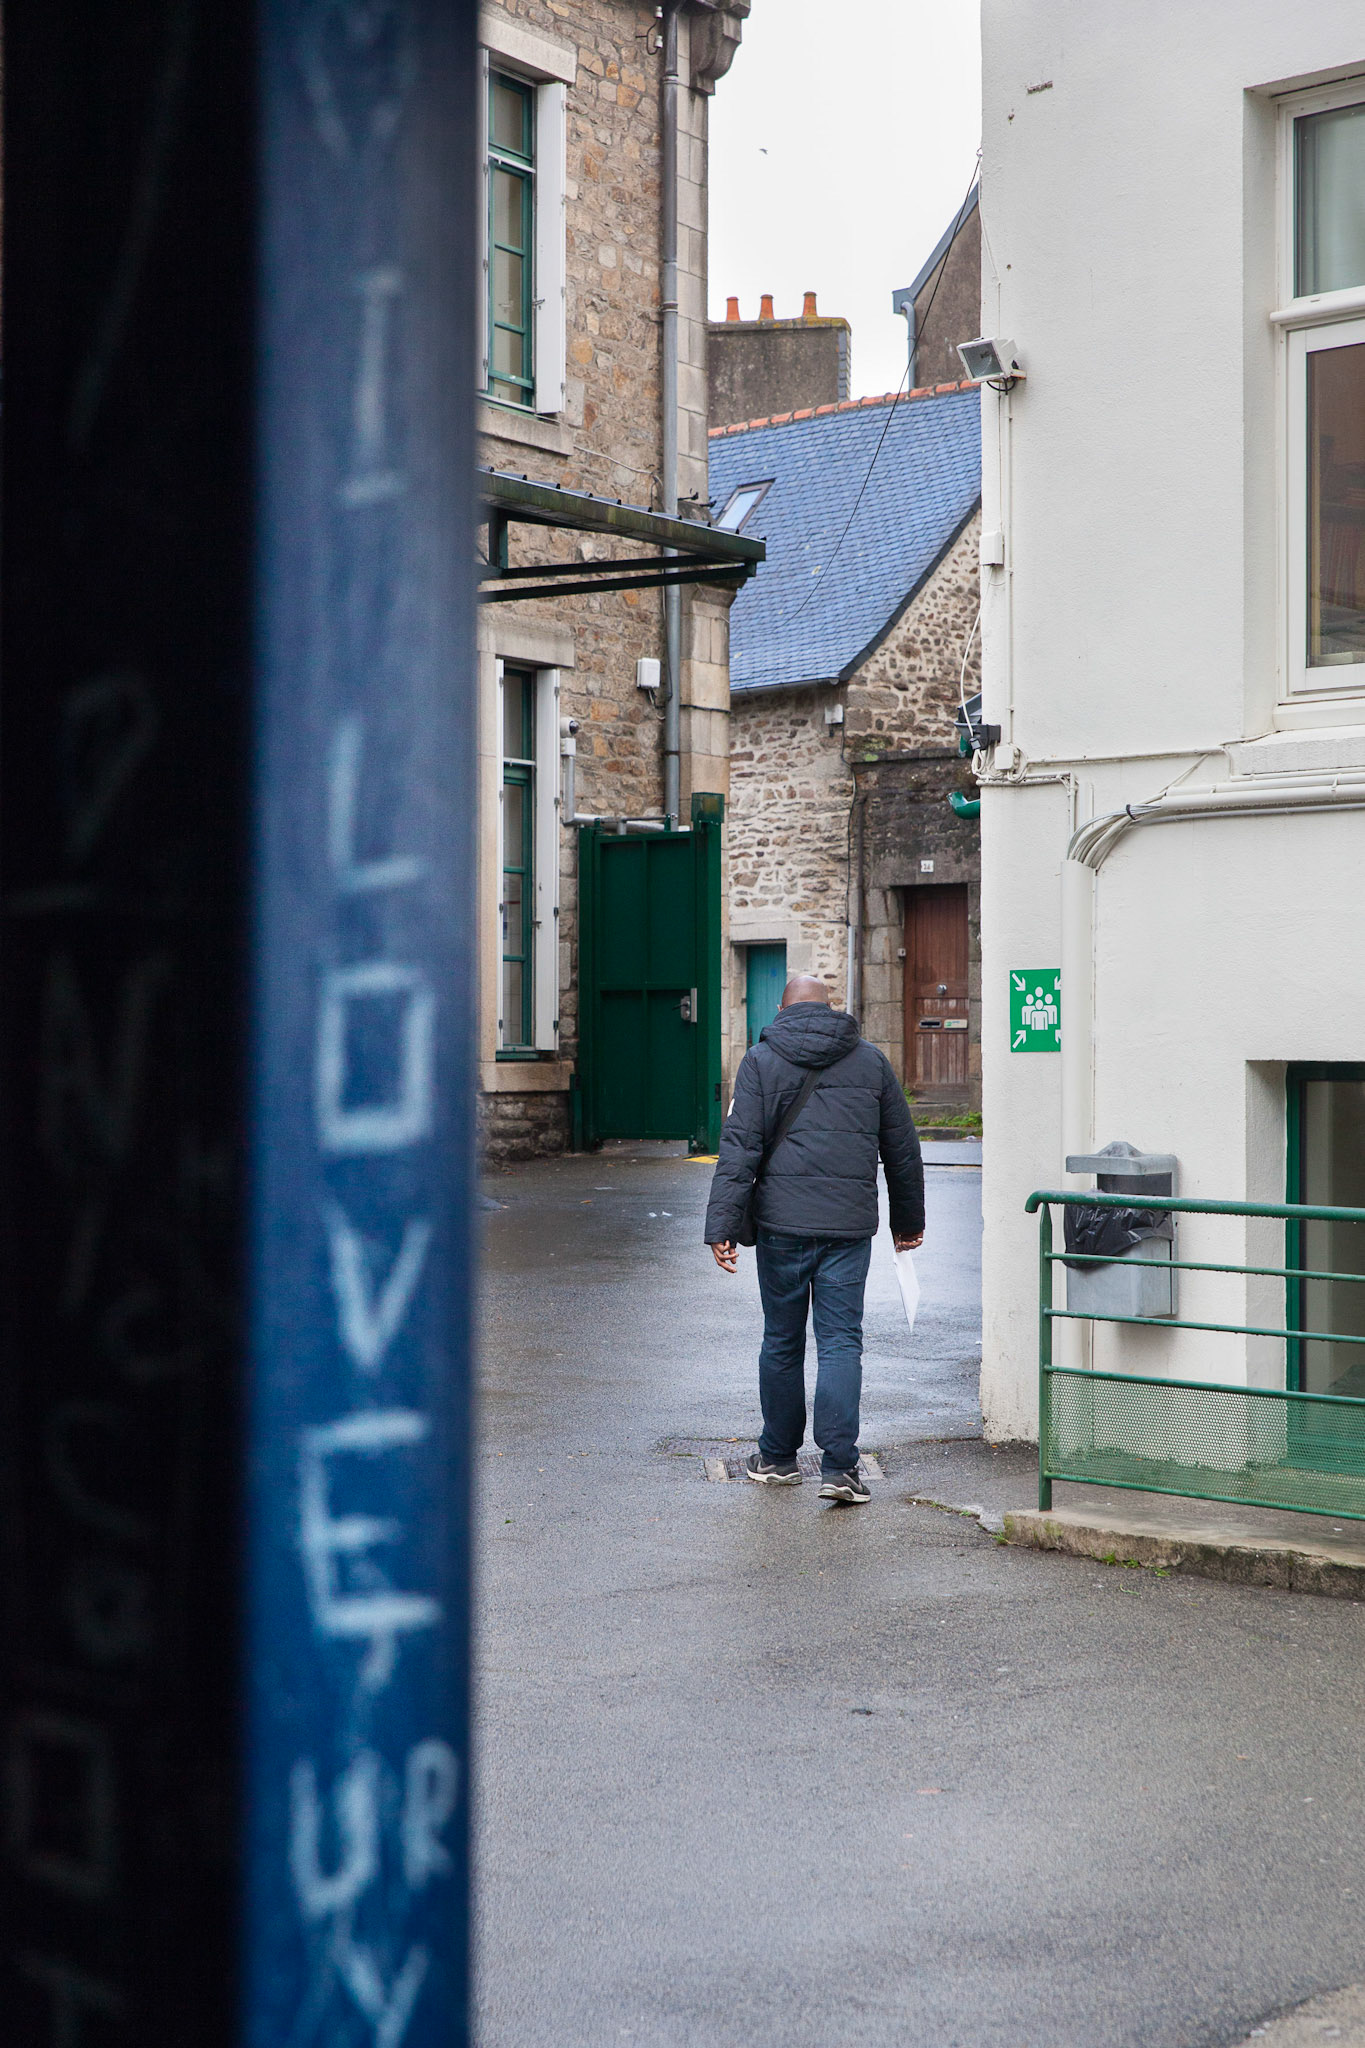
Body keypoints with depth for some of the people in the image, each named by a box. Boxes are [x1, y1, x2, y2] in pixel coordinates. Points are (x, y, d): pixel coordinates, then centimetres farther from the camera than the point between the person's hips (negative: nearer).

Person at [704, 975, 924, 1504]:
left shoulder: (762, 1060, 3)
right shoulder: (870, 1060, 9)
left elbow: (739, 1148, -6)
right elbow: (902, 1148, 15)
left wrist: (722, 1227, -7)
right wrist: (908, 1219, 26)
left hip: (782, 1223, 0)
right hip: (850, 1226, 1)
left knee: (782, 1342, 11)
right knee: (841, 1343, 0)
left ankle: (777, 1457, 23)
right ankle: (838, 1467, -8)